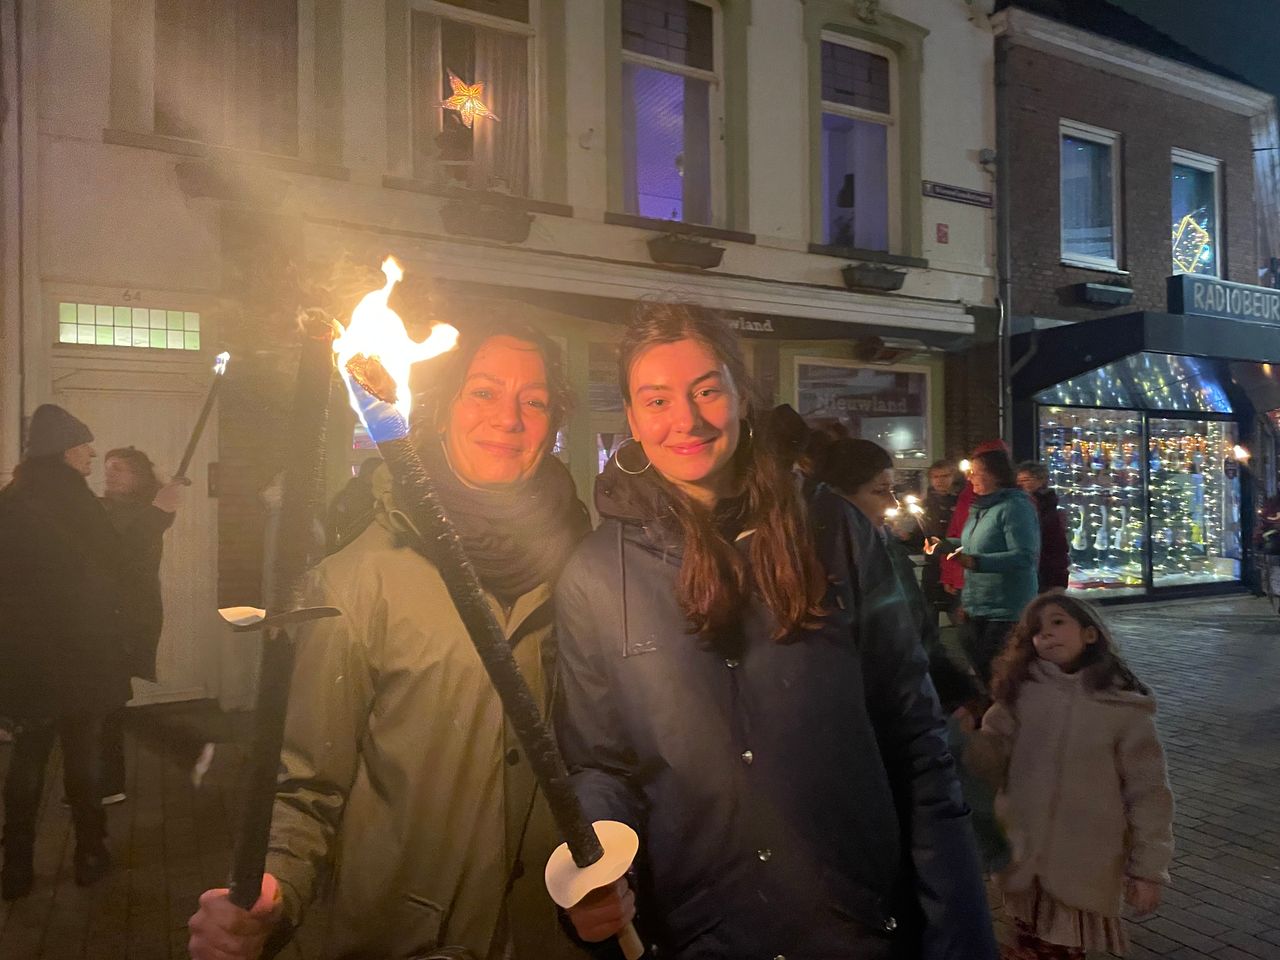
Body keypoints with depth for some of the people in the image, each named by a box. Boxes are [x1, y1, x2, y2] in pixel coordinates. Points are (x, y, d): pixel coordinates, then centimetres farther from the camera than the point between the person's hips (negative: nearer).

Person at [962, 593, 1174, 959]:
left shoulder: (1125, 708, -8)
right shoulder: (1021, 693, -3)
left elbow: (1147, 791, -4)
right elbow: (993, 753, -6)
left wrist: (1148, 868, -2)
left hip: (1087, 869, -2)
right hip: (1023, 859, 2)